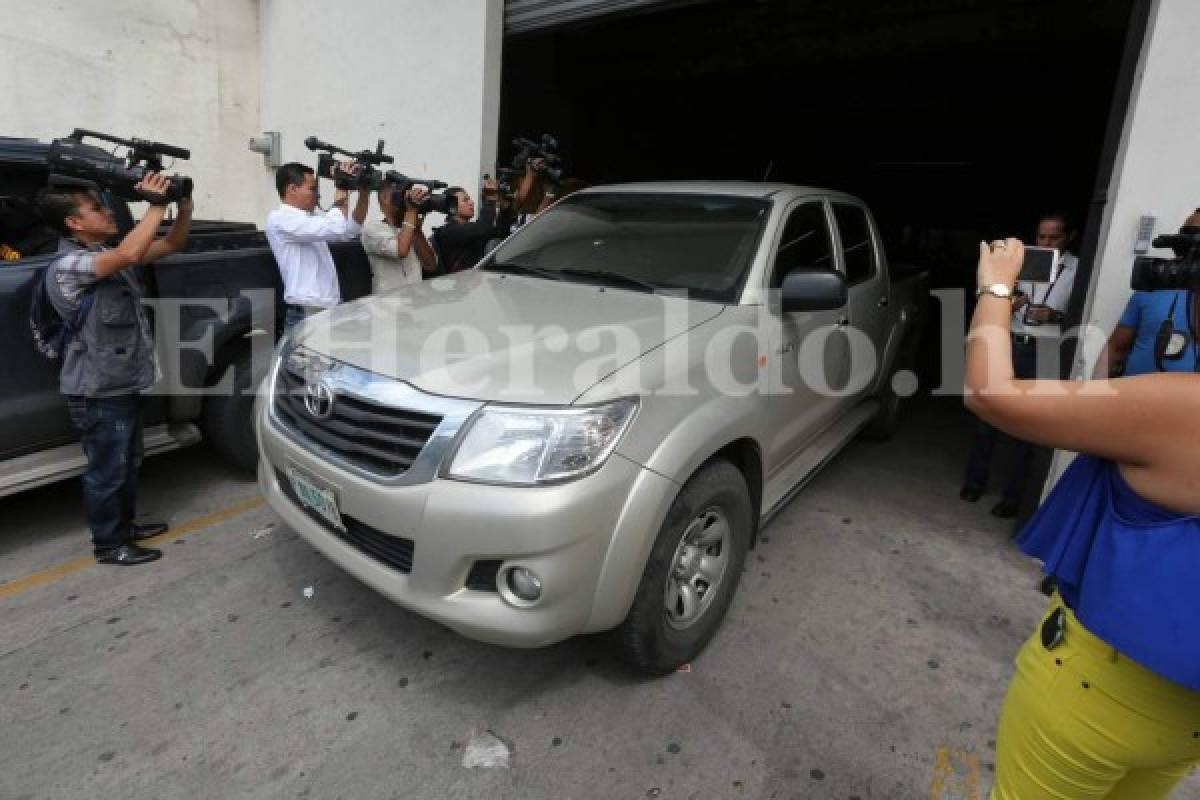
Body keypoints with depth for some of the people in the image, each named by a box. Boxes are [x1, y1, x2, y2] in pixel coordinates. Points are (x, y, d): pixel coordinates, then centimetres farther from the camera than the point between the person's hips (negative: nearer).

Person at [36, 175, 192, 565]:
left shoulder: (109, 254, 7)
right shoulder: (66, 266, -19)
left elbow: (171, 244, 10)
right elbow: (130, 253, -36)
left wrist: (184, 204, -8)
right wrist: (157, 203, -25)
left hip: (125, 382, 9)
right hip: (99, 391, -9)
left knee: (128, 463, 21)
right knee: (107, 470, 4)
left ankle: (125, 524, 37)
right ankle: (109, 544, 19)